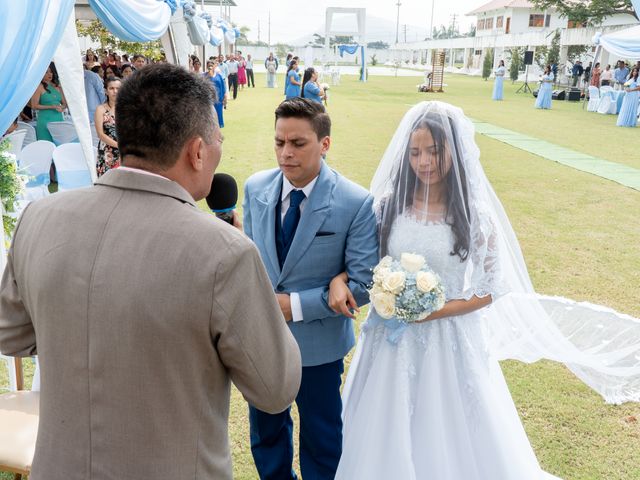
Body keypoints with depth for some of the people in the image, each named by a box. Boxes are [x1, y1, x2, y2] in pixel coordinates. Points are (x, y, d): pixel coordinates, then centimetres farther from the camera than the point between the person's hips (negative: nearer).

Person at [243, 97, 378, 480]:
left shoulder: (356, 203, -19)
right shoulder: (255, 188, -6)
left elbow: (364, 284, -18)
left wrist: (295, 305, -21)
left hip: (318, 343, -4)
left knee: (322, 440, 19)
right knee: (265, 432, 25)